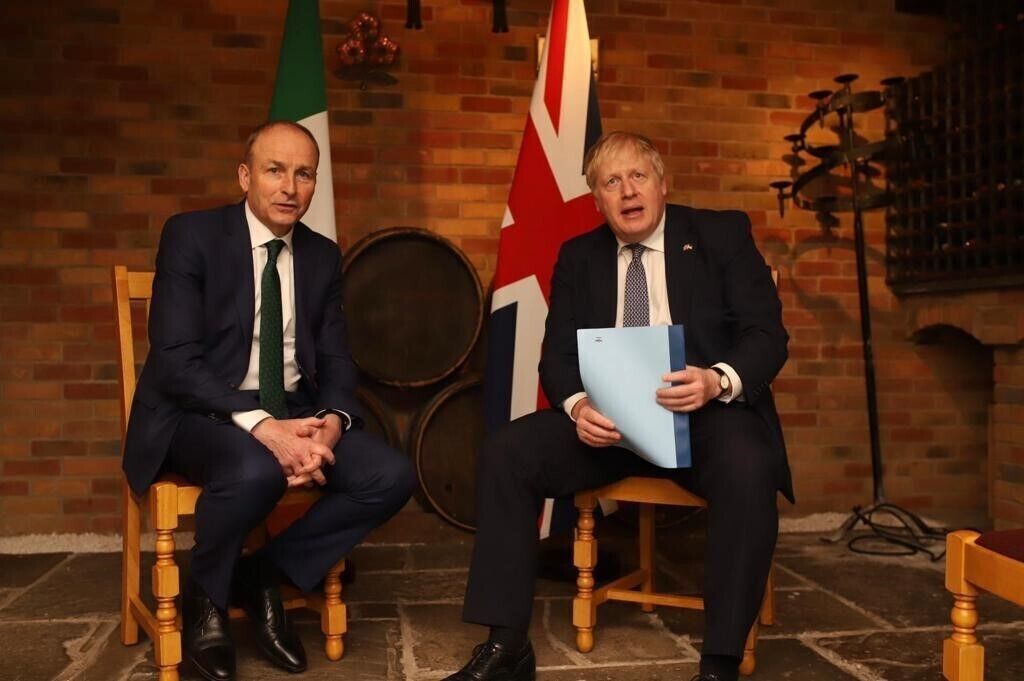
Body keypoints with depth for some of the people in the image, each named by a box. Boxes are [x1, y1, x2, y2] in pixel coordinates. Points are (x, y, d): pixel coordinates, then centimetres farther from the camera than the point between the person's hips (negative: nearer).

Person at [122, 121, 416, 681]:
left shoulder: (323, 256, 9)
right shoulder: (191, 235, -6)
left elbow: (336, 362, 7)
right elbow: (175, 359, -16)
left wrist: (331, 423, -17)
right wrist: (261, 424, -29)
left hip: (294, 412, 5)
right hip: (201, 411, -5)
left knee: (391, 477, -18)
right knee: (256, 470, -38)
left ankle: (264, 574, 4)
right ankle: (205, 597, -4)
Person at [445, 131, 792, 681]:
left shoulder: (723, 234, 5)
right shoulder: (577, 257, 13)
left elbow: (767, 334, -2)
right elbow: (557, 355, 7)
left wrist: (718, 381, -25)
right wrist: (577, 405, -17)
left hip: (704, 410, -2)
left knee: (747, 469, -35)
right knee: (504, 454, -19)